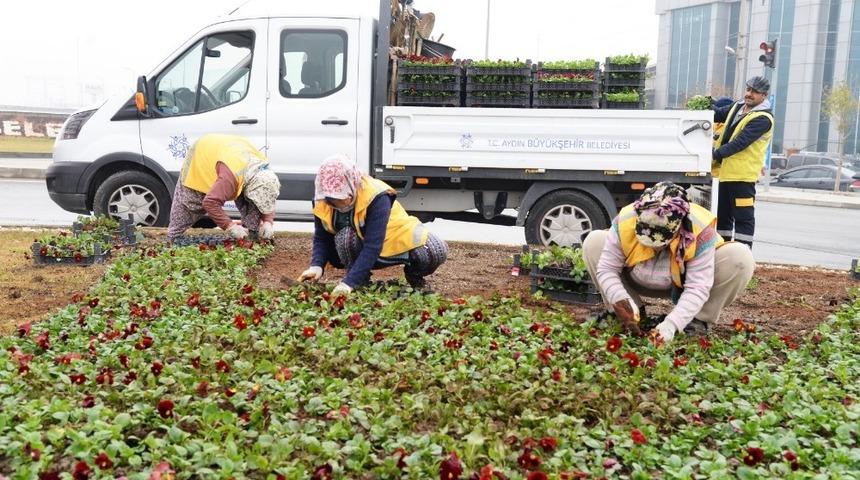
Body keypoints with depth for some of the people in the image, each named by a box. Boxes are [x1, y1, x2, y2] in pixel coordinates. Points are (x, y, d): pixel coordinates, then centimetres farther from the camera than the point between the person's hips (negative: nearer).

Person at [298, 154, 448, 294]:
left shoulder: (376, 197, -33)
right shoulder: (321, 202, -18)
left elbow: (373, 247, -38)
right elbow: (321, 239, -9)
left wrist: (349, 282, -45)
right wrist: (317, 266, -30)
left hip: (393, 239, -2)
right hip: (360, 249, 3)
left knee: (436, 252, -28)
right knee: (343, 237, -34)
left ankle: (413, 273, 7)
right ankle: (362, 284, -9)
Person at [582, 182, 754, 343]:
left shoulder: (700, 231, -35)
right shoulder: (624, 221, -30)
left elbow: (698, 287, -35)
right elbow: (606, 269, -24)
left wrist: (671, 324, -46)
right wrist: (621, 301, -41)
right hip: (638, 282, 2)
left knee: (740, 257, -28)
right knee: (594, 242, -21)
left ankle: (700, 320, -7)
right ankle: (632, 314, -8)